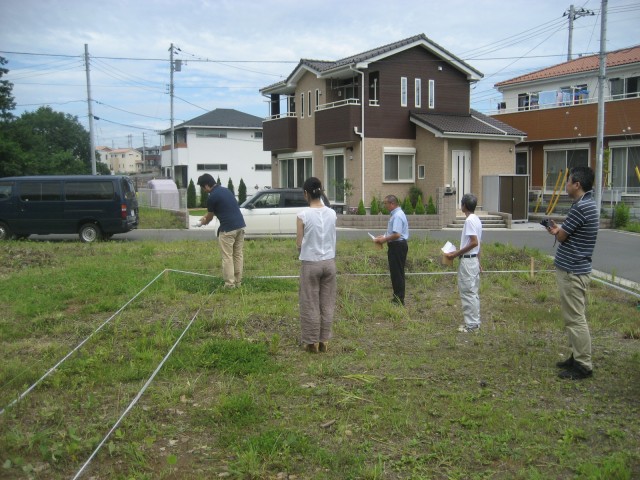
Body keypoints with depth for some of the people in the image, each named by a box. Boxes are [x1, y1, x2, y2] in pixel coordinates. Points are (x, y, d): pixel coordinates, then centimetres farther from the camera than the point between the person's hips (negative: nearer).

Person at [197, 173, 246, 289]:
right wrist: (206, 216, 42)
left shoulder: (212, 197, -8)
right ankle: (238, 281, 17)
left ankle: (230, 284, 1)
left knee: (227, 257, 0)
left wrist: (204, 222, 30)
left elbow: (210, 216, 9)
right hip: (240, 225, 8)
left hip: (228, 229, -8)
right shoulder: (226, 190, 17)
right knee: (238, 254, 12)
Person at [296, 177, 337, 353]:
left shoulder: (303, 215, -13)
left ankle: (312, 341, 14)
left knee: (310, 304, 7)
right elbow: (332, 238, 8)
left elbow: (299, 243, -9)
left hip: (310, 263, -4)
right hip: (329, 262, 4)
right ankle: (324, 340, 19)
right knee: (327, 303, 12)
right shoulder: (332, 214, -1)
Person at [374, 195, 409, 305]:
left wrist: (384, 240, -14)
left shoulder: (397, 216, -19)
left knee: (397, 273, -4)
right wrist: (383, 236, 13)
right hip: (395, 246, 11)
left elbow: (397, 234, -26)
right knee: (395, 272, 15)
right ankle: (397, 297, 23)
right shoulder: (394, 214, 14)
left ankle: (399, 299, 2)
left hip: (398, 246, -11)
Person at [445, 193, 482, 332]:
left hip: (467, 261, -10)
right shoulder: (476, 219, 12)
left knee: (467, 293, -4)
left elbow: (474, 242, -24)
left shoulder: (469, 220, -18)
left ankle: (471, 324, 1)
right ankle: (474, 322, 20)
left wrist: (456, 254, -18)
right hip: (473, 259, 10)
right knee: (473, 292, 14)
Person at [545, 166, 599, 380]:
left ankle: (583, 366, 2)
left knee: (575, 318, -4)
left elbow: (561, 236, -13)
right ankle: (577, 357, 26)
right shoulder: (588, 205, 13)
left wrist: (557, 231, 7)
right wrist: (559, 230, 10)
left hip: (572, 271, -11)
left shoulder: (581, 208, -20)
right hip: (573, 268, 11)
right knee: (573, 317, 17)